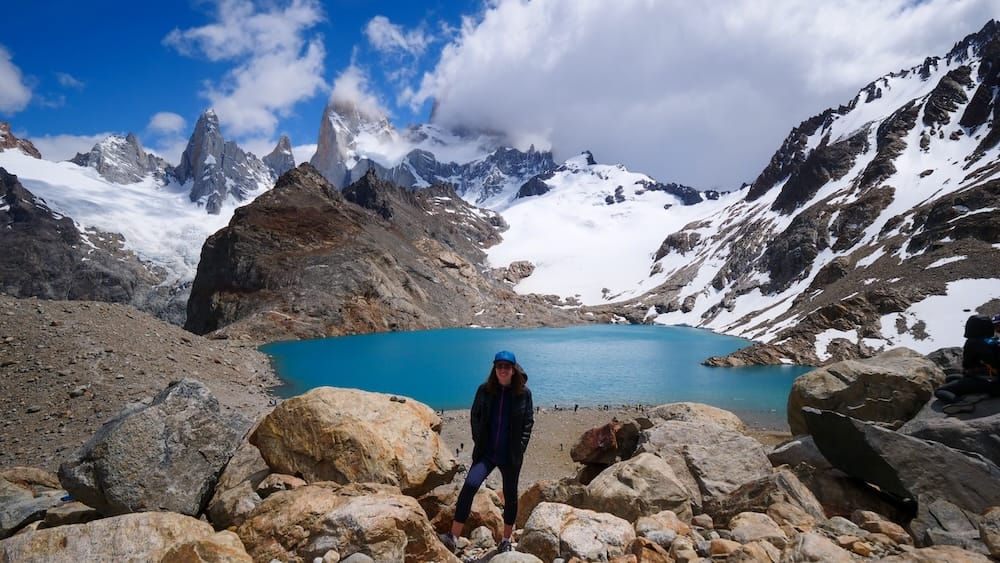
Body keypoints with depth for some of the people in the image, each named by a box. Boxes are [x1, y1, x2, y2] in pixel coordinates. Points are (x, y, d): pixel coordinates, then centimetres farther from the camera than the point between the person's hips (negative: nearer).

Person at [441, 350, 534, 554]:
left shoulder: (524, 392, -3)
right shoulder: (485, 390, -1)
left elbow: (528, 422, 1)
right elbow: (474, 416, 7)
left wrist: (520, 447, -6)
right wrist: (478, 441, -2)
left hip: (511, 455, 0)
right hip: (486, 452, 0)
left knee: (510, 496, 13)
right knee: (470, 485, -20)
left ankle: (506, 540, 32)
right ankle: (453, 536, -15)